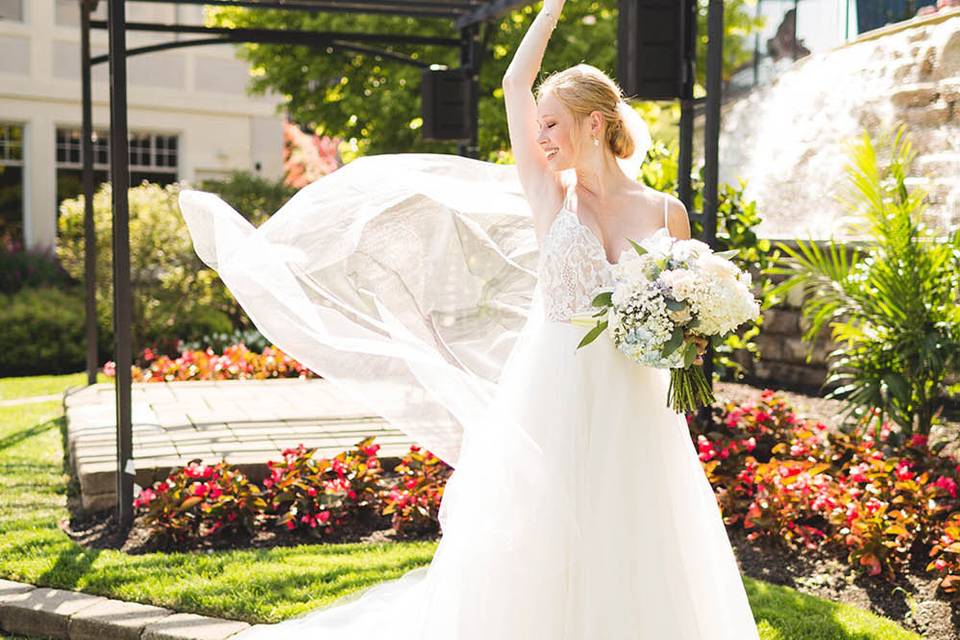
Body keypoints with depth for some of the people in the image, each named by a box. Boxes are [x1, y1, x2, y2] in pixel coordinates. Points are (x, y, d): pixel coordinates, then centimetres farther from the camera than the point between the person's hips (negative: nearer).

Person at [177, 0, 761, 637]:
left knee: (638, 568, 7)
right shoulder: (550, 196, 2)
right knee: (539, 560, 4)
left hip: (635, 416, 1)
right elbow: (516, 83, 2)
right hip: (551, 407, -1)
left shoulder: (665, 212, 4)